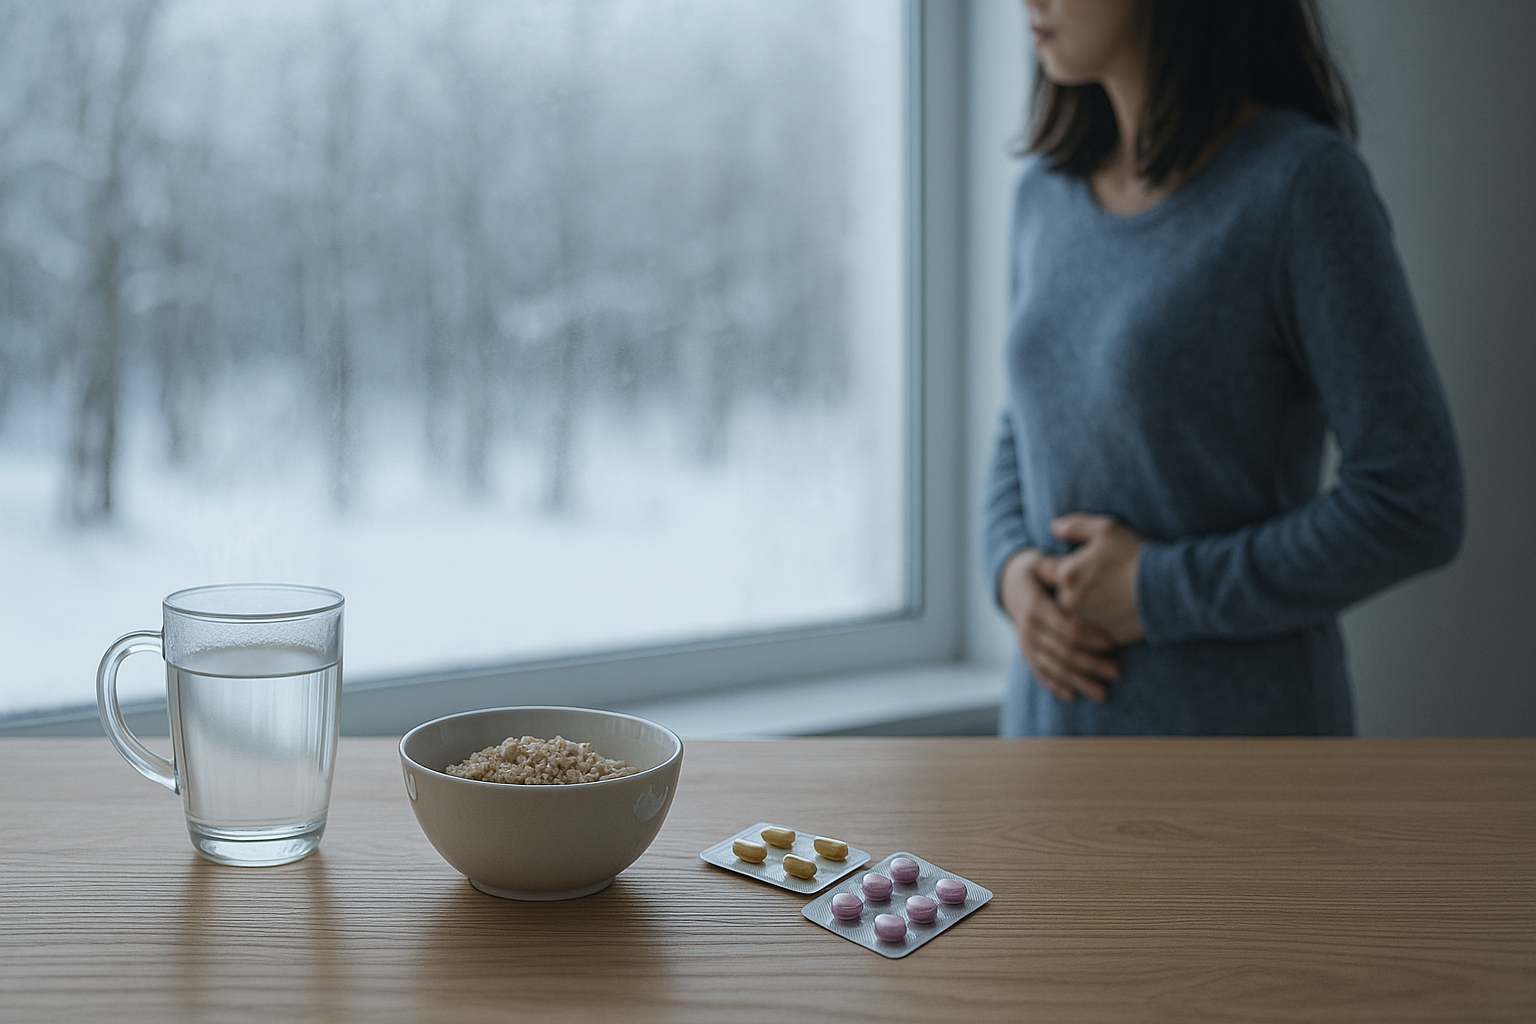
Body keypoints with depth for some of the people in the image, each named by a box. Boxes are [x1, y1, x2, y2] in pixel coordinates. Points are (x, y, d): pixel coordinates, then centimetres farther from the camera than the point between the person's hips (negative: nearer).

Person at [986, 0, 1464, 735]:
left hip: (1245, 724, -6)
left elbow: (1413, 506, -14)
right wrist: (1016, 572, -3)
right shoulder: (1049, 192, 6)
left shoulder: (1304, 180, -13)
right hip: (1058, 714, 6)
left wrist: (1163, 592, -16)